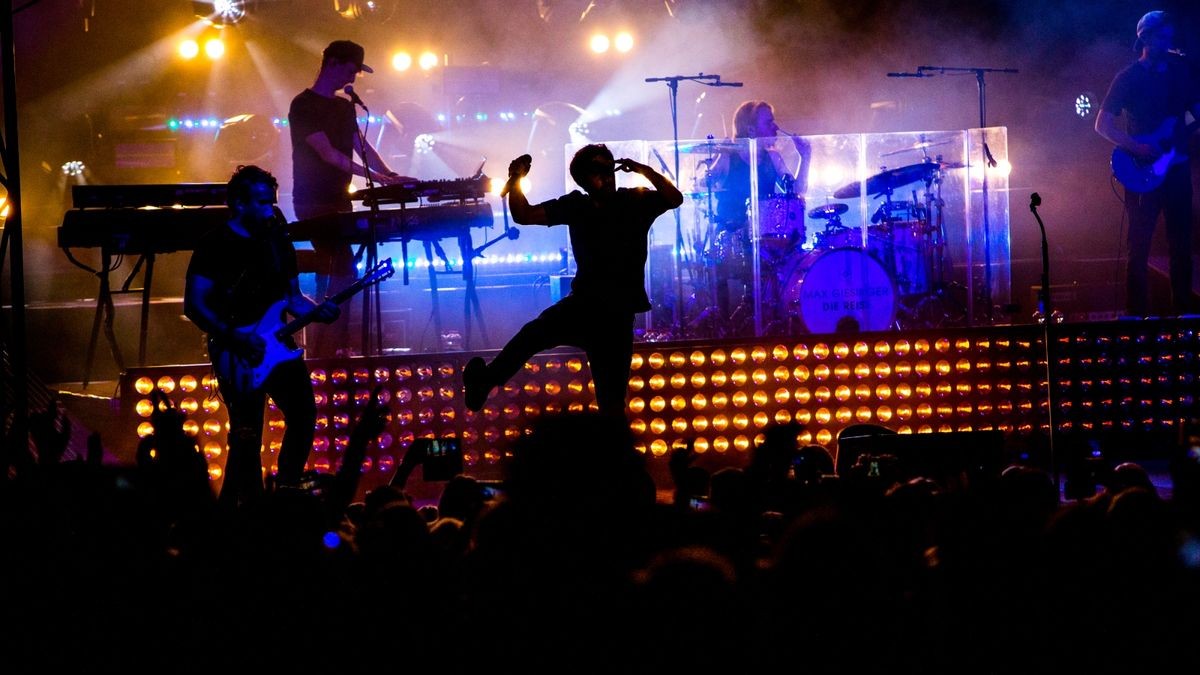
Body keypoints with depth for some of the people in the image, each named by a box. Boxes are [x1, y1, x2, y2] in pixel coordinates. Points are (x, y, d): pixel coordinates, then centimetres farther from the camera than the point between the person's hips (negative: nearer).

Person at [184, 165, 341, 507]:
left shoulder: (277, 241, 10)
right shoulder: (215, 245, -9)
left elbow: (293, 296, 16)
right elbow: (195, 305, -13)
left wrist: (317, 310, -5)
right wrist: (236, 337, -22)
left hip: (274, 344, 6)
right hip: (235, 355, -6)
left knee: (303, 415, 3)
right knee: (248, 434, -7)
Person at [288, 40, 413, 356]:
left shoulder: (344, 107, 17)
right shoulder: (304, 106, -10)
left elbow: (362, 147, 14)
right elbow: (327, 153, -18)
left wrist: (391, 175, -3)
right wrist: (374, 176, -22)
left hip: (338, 201, 9)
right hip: (314, 202, -9)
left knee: (331, 273, 8)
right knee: (343, 271, -17)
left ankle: (323, 349, 10)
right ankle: (338, 345, -17)